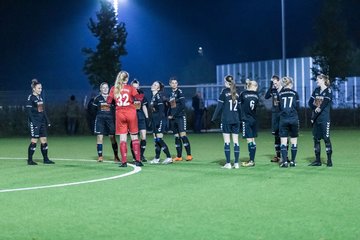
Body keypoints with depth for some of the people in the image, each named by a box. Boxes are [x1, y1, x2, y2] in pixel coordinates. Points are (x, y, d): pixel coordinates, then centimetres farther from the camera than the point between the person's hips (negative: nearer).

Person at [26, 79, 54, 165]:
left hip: (42, 122, 7)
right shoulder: (30, 98, -8)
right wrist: (33, 122, -20)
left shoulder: (40, 97, 14)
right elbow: (29, 111, -13)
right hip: (34, 122, -7)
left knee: (44, 140, 7)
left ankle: (46, 159, 14)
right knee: (34, 141, -6)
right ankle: (30, 160, 2)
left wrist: (47, 121, 15)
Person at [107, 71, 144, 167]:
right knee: (134, 137, 7)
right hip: (131, 114, -1)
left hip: (119, 114, 1)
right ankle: (138, 160, 5)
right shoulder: (130, 88, -3)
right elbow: (139, 97, -11)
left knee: (122, 138, 3)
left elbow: (109, 101, 2)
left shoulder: (113, 89, 3)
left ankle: (124, 162, -2)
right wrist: (143, 94, 7)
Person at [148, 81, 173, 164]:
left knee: (159, 139, -11)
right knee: (156, 140, 9)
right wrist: (151, 121, 20)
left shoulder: (159, 96, -10)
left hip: (159, 120, -9)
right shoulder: (153, 96, 17)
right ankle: (157, 159, 13)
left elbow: (161, 109, -17)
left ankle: (169, 157, -9)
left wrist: (159, 121, -23)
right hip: (154, 120, 9)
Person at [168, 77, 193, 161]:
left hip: (180, 116, -6)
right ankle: (179, 156, 11)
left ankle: (189, 155, -11)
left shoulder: (179, 92, -4)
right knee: (176, 137, 7)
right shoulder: (170, 94, 14)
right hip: (173, 118, 6)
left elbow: (182, 105, -13)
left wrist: (173, 115, -13)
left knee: (183, 135, -13)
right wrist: (169, 115, 6)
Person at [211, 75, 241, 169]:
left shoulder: (224, 91, -5)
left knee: (227, 141, -1)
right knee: (236, 141, 5)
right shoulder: (237, 92, 7)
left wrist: (214, 118, 0)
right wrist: (240, 118, 16)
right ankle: (236, 163, 5)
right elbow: (240, 107, 9)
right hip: (236, 120, 4)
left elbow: (219, 106, -6)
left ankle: (228, 163, -3)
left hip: (226, 120, -4)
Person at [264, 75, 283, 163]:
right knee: (276, 134, 8)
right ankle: (277, 155, 16)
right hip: (275, 113, 5)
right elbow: (266, 96, -7)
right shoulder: (273, 90, 7)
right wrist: (270, 86, -11)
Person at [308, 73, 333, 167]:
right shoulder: (316, 90, 14)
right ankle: (317, 160, 13)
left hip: (324, 119, -6)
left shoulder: (328, 91, -5)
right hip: (316, 119, 6)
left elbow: (324, 104, -15)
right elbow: (310, 102, 8)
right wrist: (315, 109, -11)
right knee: (316, 139, 7)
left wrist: (314, 116, -16)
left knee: (326, 138, -6)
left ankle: (329, 160, -1)